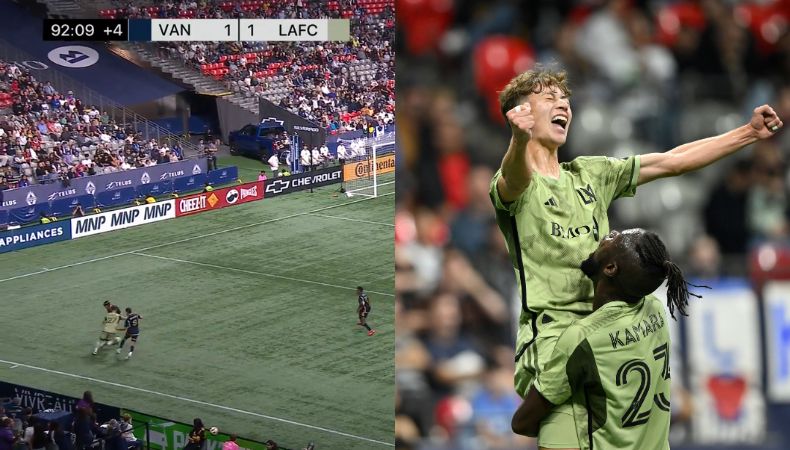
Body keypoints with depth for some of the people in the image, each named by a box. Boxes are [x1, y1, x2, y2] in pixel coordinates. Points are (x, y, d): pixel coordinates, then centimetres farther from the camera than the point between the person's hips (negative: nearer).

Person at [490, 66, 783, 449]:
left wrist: (749, 132, 14)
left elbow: (671, 161, 19)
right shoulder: (515, 184, -4)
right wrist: (519, 139, -53)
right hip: (552, 337, -7)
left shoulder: (589, 174, 18)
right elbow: (514, 177, -29)